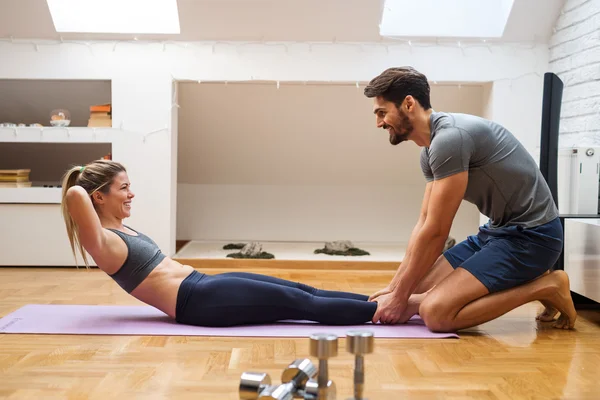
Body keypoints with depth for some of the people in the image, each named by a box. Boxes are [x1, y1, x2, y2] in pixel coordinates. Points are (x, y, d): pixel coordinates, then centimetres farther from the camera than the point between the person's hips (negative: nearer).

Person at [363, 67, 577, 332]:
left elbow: (435, 232, -21)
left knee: (435, 312, -23)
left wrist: (400, 296, -12)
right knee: (417, 292, 9)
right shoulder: (431, 149, 10)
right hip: (498, 230, 10)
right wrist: (394, 287, 6)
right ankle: (527, 282, 12)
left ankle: (544, 287, -5)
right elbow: (424, 225, 11)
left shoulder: (449, 138, -22)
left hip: (530, 234, -10)